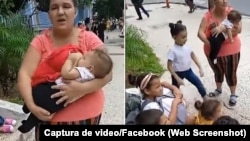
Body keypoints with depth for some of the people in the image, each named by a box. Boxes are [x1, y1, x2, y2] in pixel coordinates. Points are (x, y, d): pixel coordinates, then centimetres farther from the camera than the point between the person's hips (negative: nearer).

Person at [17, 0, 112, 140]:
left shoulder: (89, 38, -5)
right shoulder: (41, 41, -3)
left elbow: (107, 73, -10)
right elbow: (25, 74, -9)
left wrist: (82, 88, -27)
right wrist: (31, 105, -25)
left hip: (87, 114, 0)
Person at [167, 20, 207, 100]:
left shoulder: (187, 47, -7)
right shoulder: (173, 51, -25)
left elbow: (193, 57, 7)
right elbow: (169, 67, -23)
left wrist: (200, 68, 2)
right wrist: (177, 78, -24)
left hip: (188, 71, 5)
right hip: (178, 73, -5)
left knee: (199, 84, 7)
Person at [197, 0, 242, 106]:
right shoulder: (208, 16, -14)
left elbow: (238, 29, -21)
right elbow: (200, 33, -21)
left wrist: (222, 29, -34)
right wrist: (208, 43, -37)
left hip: (231, 50, -1)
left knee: (231, 74, 12)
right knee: (218, 72, 23)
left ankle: (233, 94, 36)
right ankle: (218, 89, 50)